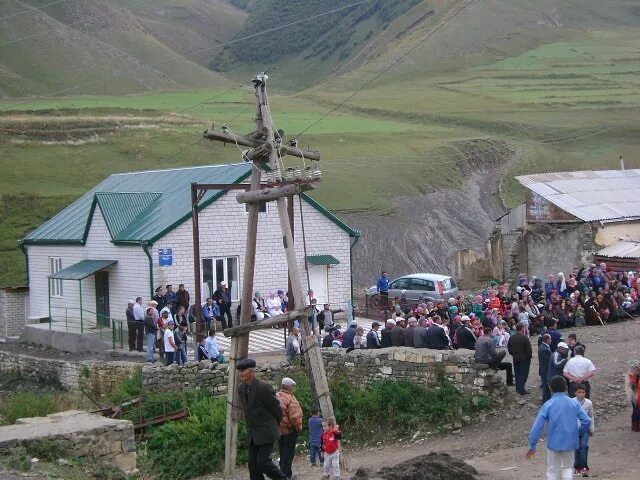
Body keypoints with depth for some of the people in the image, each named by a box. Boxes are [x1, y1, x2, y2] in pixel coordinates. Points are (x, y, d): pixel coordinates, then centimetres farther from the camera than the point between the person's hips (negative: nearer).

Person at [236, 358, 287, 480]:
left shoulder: (264, 387, -17)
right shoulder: (240, 389, 4)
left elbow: (276, 408, -5)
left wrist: (276, 425, 9)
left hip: (266, 432, -7)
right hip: (253, 434, 7)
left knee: (263, 462, -12)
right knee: (253, 464, 4)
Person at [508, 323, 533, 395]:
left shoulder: (511, 338, 0)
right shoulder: (525, 338, -20)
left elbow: (509, 347, 7)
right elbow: (529, 348, -17)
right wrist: (530, 355, -1)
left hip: (515, 358, 6)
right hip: (524, 359, -6)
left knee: (517, 374, 15)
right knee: (523, 374, 0)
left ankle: (518, 388, 21)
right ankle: (521, 389, -3)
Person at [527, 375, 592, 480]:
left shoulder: (548, 405, -7)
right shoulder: (574, 403, -2)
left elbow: (537, 426, -11)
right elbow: (587, 421, -5)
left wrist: (532, 446, -6)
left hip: (554, 443, -2)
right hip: (570, 443, 2)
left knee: (552, 471, 14)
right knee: (568, 467, 22)